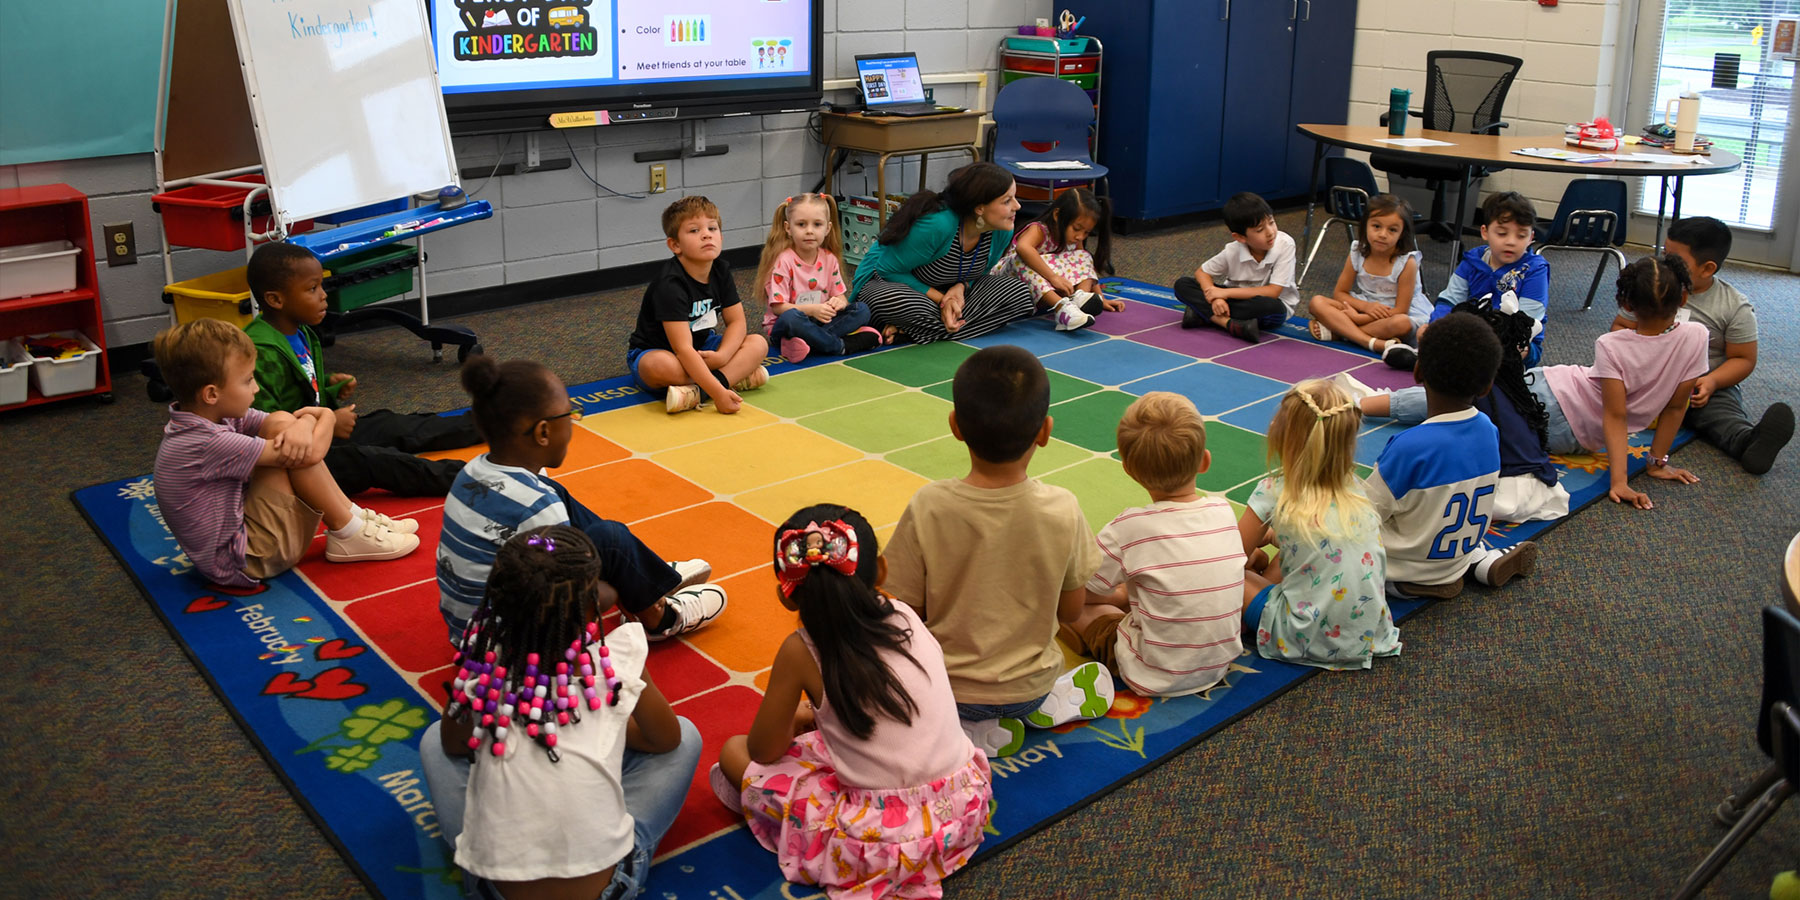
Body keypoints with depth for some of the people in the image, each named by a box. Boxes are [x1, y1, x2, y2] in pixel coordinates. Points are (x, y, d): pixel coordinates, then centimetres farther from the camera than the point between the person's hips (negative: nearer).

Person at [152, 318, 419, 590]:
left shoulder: (215, 414, -1)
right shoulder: (208, 443, -28)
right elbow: (310, 455, -23)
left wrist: (303, 425, -24)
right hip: (242, 562, -9)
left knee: (281, 423, -1)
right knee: (292, 441, -20)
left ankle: (353, 514, 3)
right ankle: (348, 536, -5)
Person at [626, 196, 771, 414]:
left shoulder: (721, 271, -6)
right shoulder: (670, 284, -28)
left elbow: (736, 322, -3)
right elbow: (683, 349, -35)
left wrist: (722, 355, -25)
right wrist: (718, 392, -43)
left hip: (701, 348, 7)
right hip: (653, 351, -7)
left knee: (759, 343, -11)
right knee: (661, 365, -42)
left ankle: (697, 392, -27)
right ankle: (736, 377, -23)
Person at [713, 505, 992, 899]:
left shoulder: (801, 651, -13)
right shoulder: (906, 616, 0)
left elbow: (765, 750, 1)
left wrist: (795, 717, 21)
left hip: (885, 841, -5)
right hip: (965, 807, 5)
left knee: (734, 751, 10)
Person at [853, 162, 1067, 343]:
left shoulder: (1002, 232, -12)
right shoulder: (937, 224, -32)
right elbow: (888, 270, -22)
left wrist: (961, 287, -18)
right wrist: (941, 300, -23)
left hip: (943, 289, 8)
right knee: (895, 302, -44)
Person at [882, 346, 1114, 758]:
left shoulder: (927, 508, -25)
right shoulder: (1062, 510, -21)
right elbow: (1071, 610, -6)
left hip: (949, 689, -3)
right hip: (1030, 686, 3)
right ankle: (1046, 708, 6)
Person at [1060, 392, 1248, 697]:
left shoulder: (1130, 528, -22)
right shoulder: (1224, 512, -7)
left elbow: (1082, 589, -7)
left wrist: (1117, 593, 15)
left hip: (1155, 679, -6)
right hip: (1220, 665, 6)